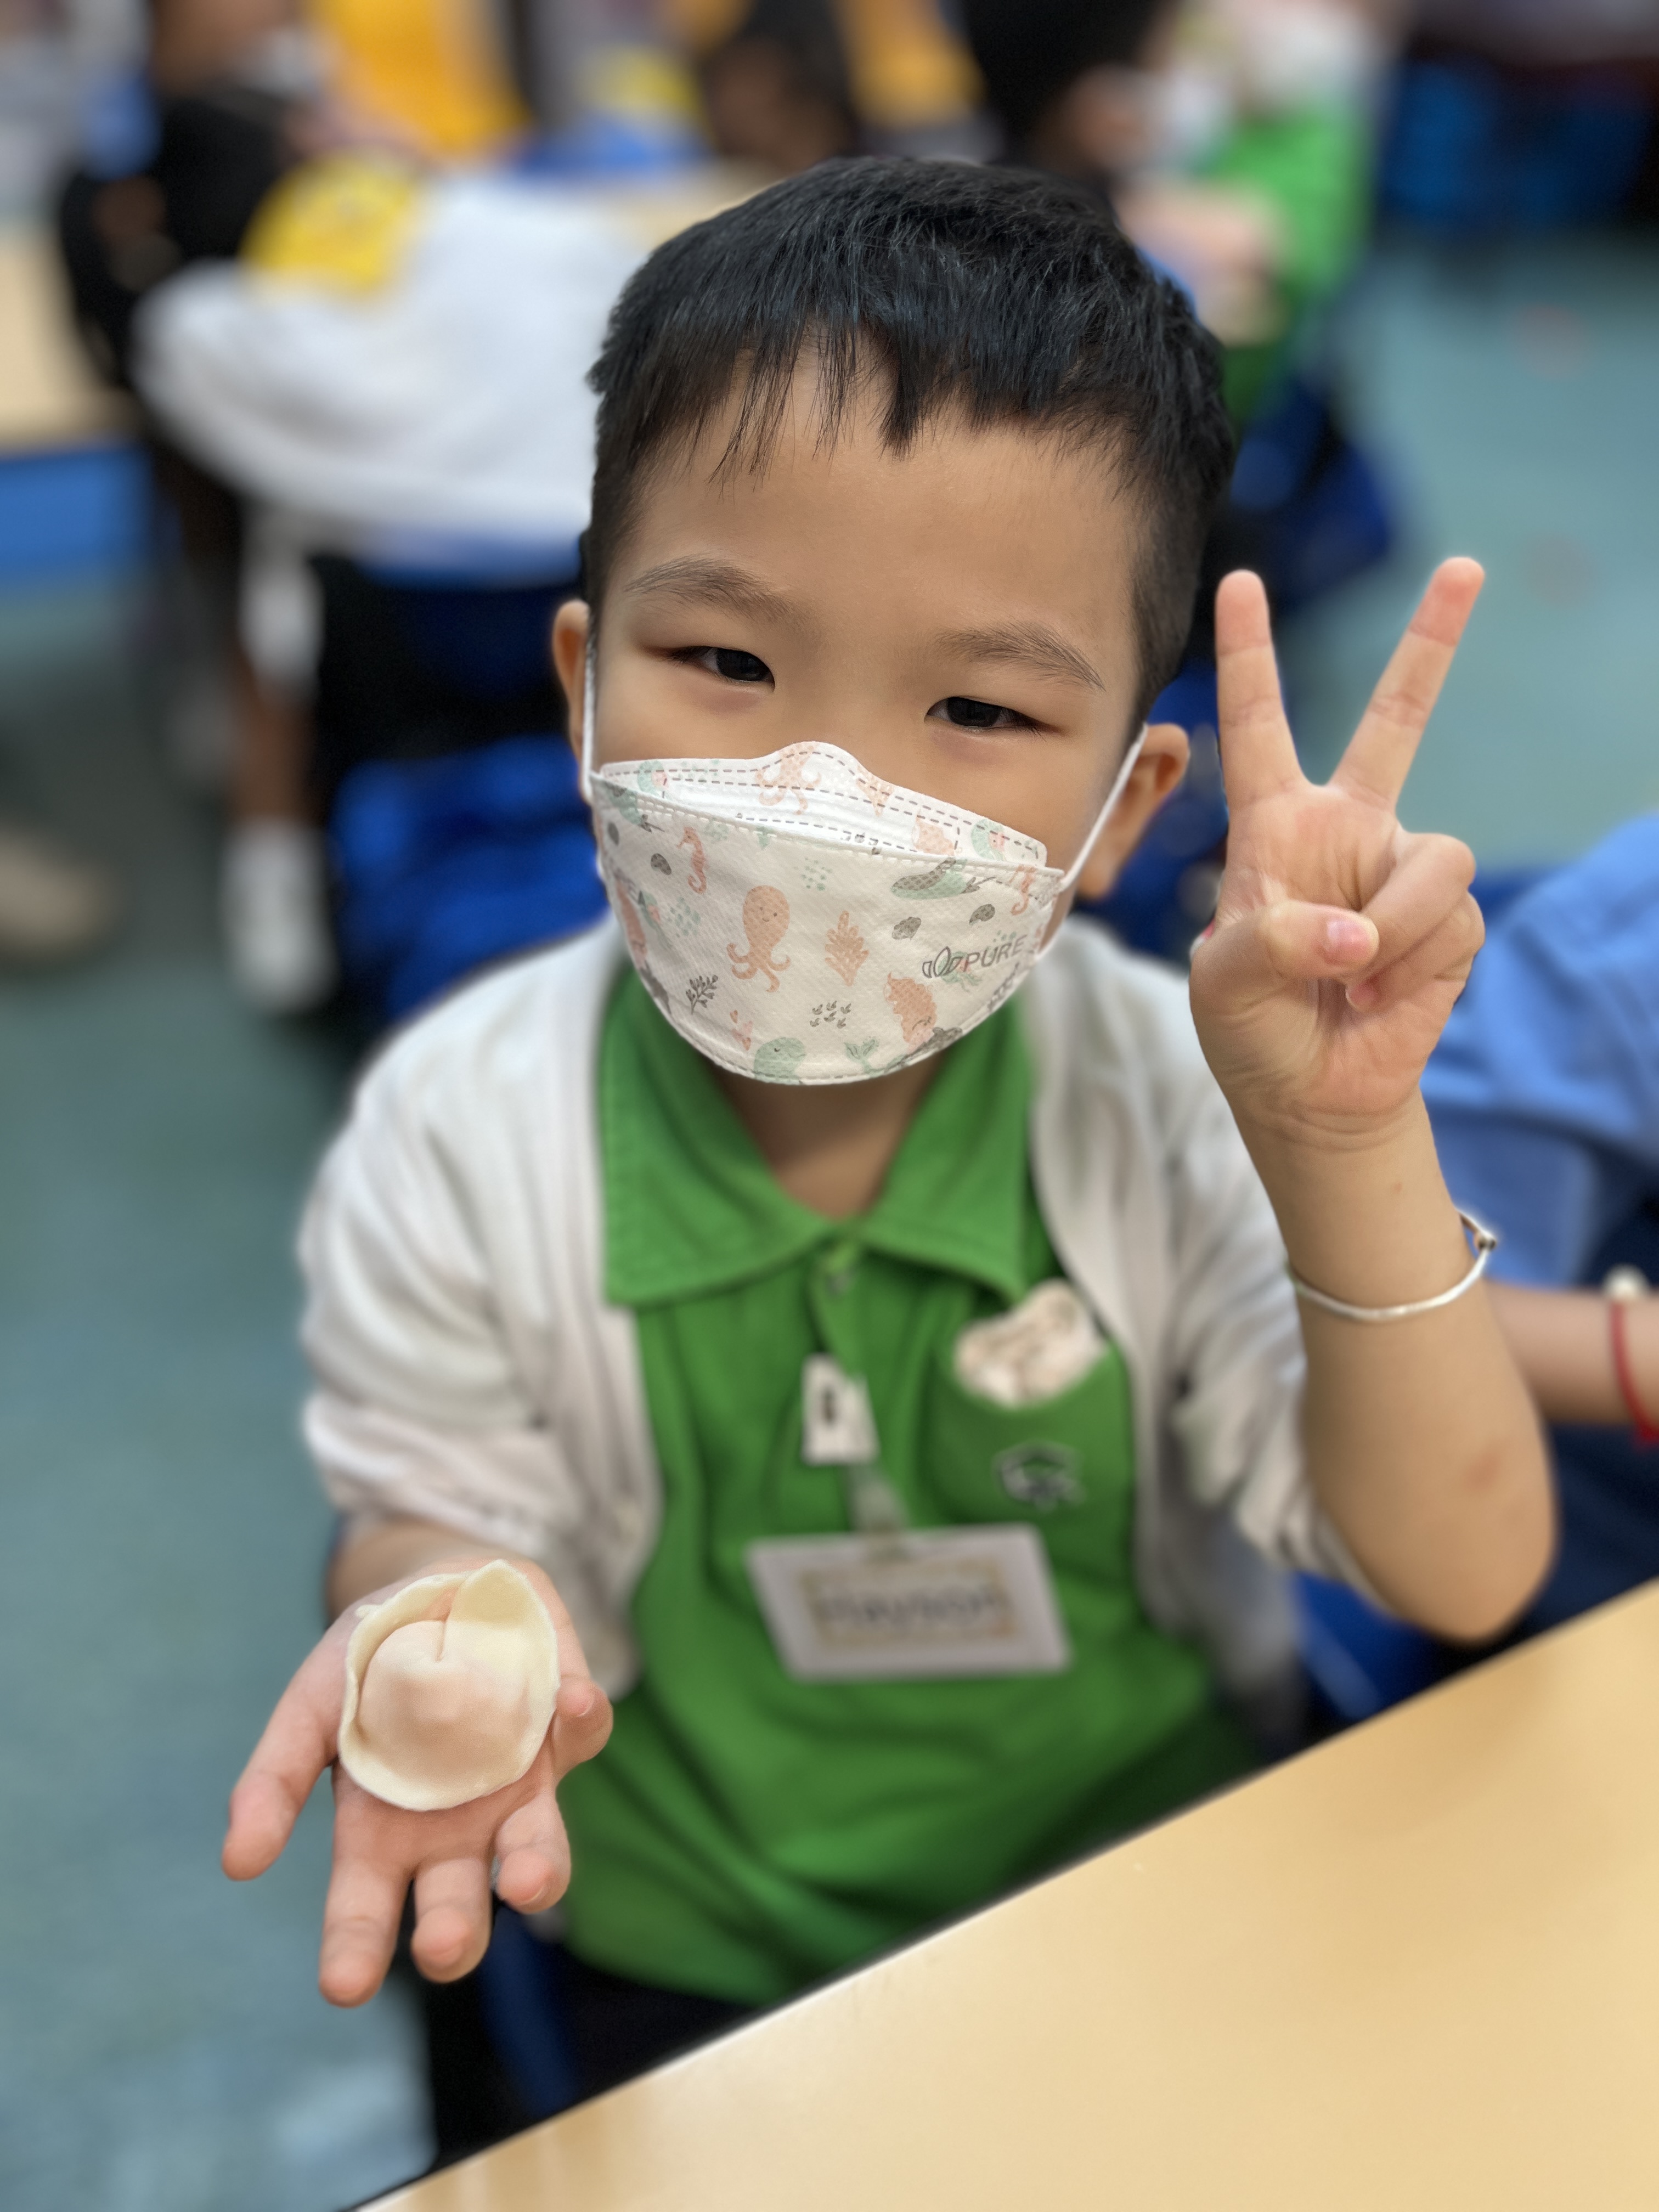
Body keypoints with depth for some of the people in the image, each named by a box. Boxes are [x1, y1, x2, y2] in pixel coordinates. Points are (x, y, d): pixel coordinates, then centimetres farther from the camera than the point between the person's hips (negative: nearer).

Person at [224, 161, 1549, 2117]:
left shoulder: (1172, 1094, -18)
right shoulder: (458, 1140, -19)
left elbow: (1464, 1580, -18)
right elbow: (440, 1511, -6)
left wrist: (1345, 1151, -34)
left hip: (1151, 1884, 3)